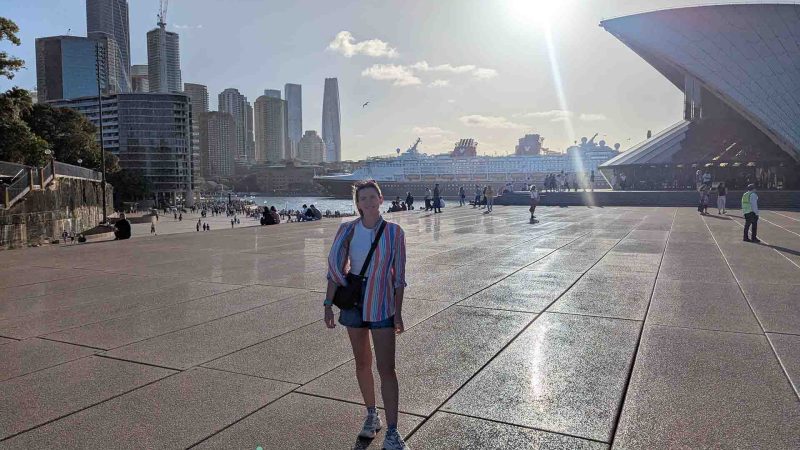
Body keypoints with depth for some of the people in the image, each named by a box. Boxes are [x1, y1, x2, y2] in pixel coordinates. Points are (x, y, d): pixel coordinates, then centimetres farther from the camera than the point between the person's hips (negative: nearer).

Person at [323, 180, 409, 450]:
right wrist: (328, 305, -1)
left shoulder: (394, 232, -7)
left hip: (382, 307, -2)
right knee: (362, 363, 15)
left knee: (386, 368, -4)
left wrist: (398, 312, -5)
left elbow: (399, 276, -4)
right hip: (353, 304, 3)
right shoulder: (347, 231, -3)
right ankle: (372, 415, 34)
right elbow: (335, 270, 3)